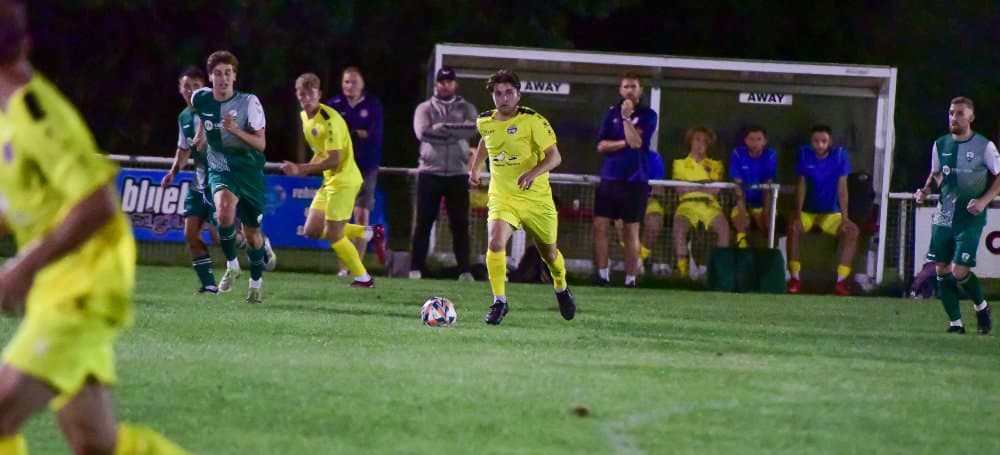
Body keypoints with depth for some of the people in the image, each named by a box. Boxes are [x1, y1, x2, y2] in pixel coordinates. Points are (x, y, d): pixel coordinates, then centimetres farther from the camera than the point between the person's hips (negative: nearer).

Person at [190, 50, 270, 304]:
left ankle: (256, 282, 34)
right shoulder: (201, 100, -6)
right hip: (220, 171, 1)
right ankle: (231, 266, -10)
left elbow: (260, 143, -17)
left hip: (249, 171, -1)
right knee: (225, 212, -31)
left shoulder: (248, 102, -15)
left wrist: (236, 130, -31)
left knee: (252, 233, 9)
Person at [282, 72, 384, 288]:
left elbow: (333, 160, -26)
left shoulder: (329, 120, -21)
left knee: (333, 235, -8)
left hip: (344, 179, -9)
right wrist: (307, 168, 4)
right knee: (311, 231, 8)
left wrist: (301, 169, -27)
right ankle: (370, 233, 18)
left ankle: (363, 278, 9)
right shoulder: (304, 116, 8)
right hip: (329, 180, 9)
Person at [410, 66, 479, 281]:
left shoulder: (466, 108, 8)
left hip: (458, 174, 1)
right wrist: (457, 131, -13)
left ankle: (465, 270, 0)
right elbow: (423, 133, -15)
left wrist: (443, 128, -16)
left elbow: (473, 129, -13)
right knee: (423, 222, 0)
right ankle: (415, 269, 3)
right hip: (430, 172, -1)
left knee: (460, 223, 0)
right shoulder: (425, 109, 5)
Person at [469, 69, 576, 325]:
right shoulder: (485, 122, -1)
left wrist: (533, 173, -36)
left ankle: (561, 289, 46)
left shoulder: (533, 121, -15)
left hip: (536, 197, -2)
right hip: (502, 197, 2)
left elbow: (554, 157, -20)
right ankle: (499, 302, -15)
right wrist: (474, 167, 26)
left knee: (548, 251, 15)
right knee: (495, 243, -25)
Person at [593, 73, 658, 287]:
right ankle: (602, 275, 4)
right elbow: (601, 145, 4)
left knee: (631, 231, 0)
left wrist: (627, 117, -15)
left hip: (635, 181, -3)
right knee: (600, 226, -3)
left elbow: (636, 142, -14)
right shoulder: (612, 112, 10)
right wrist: (625, 143, -8)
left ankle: (630, 279, 4)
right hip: (609, 178, 3)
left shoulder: (648, 115, 0)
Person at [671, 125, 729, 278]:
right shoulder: (681, 164, 21)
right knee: (679, 224, -34)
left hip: (709, 204, 1)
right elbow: (680, 189, 5)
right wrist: (704, 185, -1)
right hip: (688, 203, -1)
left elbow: (716, 189, 4)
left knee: (723, 226, -31)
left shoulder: (715, 165, 22)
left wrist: (692, 186, -5)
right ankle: (681, 266, -33)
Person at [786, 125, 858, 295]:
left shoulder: (839, 155, -9)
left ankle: (841, 280, -24)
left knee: (852, 230, -25)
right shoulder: (804, 154, -6)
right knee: (793, 227, -31)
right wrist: (797, 215, -17)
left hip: (831, 213, 0)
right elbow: (801, 186, -7)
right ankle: (795, 277, -23)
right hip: (807, 211, 0)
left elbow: (842, 188, -12)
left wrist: (845, 217, -19)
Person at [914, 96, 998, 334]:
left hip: (971, 219, -5)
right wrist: (925, 191, 2)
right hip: (943, 216, 5)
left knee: (959, 271, -13)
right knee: (941, 269, 2)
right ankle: (955, 322, 12)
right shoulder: (940, 145, 8)